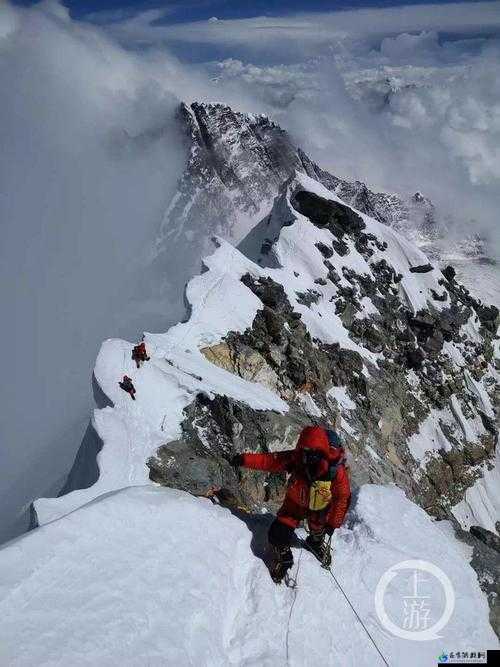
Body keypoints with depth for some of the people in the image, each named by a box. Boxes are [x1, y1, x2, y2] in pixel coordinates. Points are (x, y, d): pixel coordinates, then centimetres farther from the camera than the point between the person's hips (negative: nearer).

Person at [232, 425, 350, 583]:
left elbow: (342, 497, -21)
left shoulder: (336, 471, -37)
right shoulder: (296, 458, -35)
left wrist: (333, 523, -12)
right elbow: (270, 460, -28)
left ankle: (316, 542, 68)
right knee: (278, 534, -9)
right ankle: (283, 558, 26)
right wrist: (245, 459, -40)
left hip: (319, 508, 0)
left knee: (318, 531, 28)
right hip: (295, 503, 0)